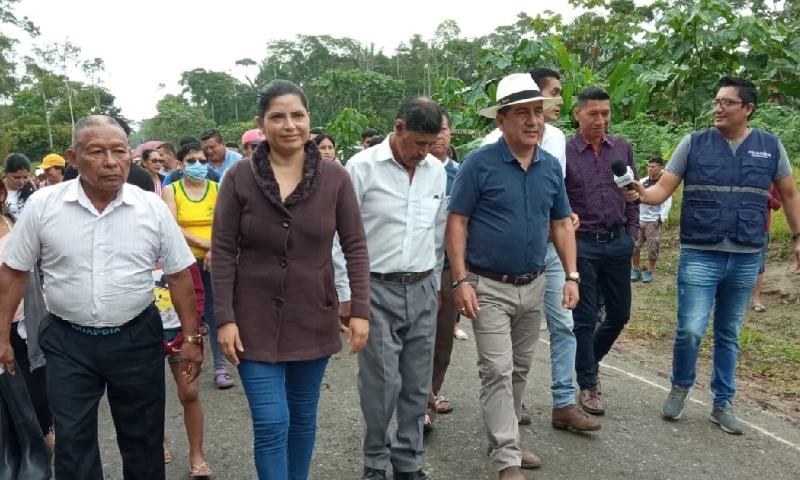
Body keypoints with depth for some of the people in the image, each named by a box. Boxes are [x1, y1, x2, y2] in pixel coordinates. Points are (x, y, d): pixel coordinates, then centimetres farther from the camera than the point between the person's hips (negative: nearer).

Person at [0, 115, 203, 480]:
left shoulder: (153, 208, -7)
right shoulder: (42, 205, -7)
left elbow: (179, 275, -1)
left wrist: (190, 337, -1)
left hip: (137, 339, 0)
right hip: (67, 342, 0)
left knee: (143, 439, 14)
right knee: (72, 443, 9)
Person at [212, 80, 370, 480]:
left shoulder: (334, 177, -5)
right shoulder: (239, 177, -7)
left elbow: (355, 246, -3)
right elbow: (223, 252, -5)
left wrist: (360, 309, -8)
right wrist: (225, 318, -9)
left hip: (314, 319, 2)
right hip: (256, 320, -1)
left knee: (303, 418, 16)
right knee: (271, 423, -1)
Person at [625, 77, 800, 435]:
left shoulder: (770, 147, 4)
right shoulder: (694, 144, -1)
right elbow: (663, 189, -6)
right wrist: (642, 194, -27)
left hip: (746, 259, 2)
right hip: (699, 255, -2)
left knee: (728, 334, 12)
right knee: (690, 330, -7)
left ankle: (723, 403, 26)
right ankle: (680, 387, 20)